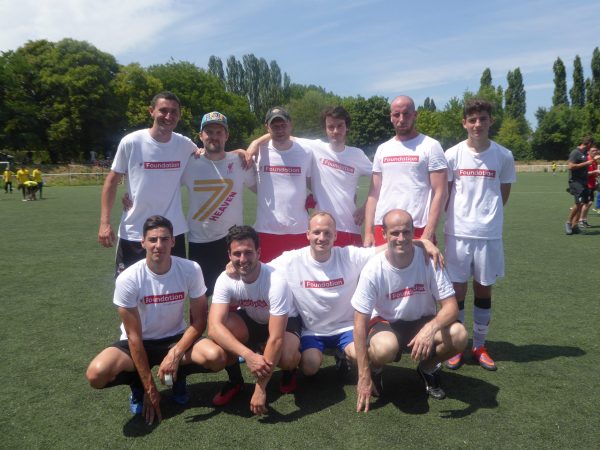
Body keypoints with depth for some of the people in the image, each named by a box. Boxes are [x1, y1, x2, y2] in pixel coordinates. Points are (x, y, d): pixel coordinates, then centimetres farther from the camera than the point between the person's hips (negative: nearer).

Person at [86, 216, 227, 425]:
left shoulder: (191, 270, -18)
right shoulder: (128, 279, -21)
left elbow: (199, 321, -11)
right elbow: (134, 335, -17)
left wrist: (175, 354, -27)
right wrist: (149, 387, -17)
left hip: (177, 338, 1)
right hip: (139, 343, 0)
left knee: (217, 357, -29)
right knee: (96, 374, -30)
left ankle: (179, 376, 7)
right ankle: (137, 384, 6)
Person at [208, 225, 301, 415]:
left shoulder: (276, 282, -35)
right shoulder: (225, 279, -25)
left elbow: (276, 338, -36)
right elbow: (214, 327, -36)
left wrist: (260, 388, -36)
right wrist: (248, 354, -51)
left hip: (283, 322, -3)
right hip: (249, 321, 3)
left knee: (287, 358, -35)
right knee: (225, 328, -30)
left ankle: (290, 370, 6)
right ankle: (235, 380, -1)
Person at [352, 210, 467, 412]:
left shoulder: (429, 260, -17)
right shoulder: (374, 269, -21)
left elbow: (451, 307, -16)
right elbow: (360, 322, -18)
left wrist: (431, 328, -40)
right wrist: (364, 377, -20)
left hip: (424, 322, 3)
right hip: (386, 323, -2)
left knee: (459, 335, -26)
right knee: (384, 348, -36)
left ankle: (428, 368, 7)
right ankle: (375, 370, 4)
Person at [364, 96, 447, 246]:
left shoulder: (430, 146, 1)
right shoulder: (382, 149, 14)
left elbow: (440, 192, -5)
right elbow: (374, 193, 12)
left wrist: (428, 233, -13)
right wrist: (368, 232, 4)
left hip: (417, 229, -4)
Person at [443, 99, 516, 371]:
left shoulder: (503, 156, -1)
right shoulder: (453, 155, -3)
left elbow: (503, 194, 9)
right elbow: (444, 194, 4)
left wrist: (487, 216, 6)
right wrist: (459, 216, 3)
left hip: (489, 235, 1)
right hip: (458, 233, -1)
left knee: (484, 290, 11)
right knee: (457, 290, 5)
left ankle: (479, 347, 26)